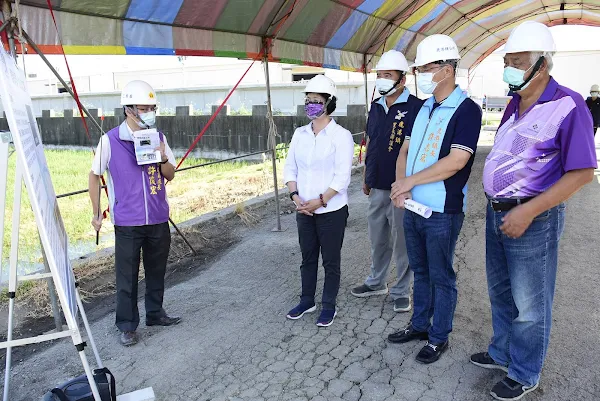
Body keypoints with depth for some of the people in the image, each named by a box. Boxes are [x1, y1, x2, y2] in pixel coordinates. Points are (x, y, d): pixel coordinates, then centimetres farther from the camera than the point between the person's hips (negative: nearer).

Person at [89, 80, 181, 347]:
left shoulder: (159, 138, 2)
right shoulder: (110, 140, -7)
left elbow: (170, 175, 7)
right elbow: (95, 175, 4)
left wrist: (163, 159, -15)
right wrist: (96, 212, 5)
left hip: (158, 220, 3)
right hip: (127, 223, -3)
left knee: (156, 271, 15)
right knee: (127, 277, 5)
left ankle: (155, 313, 34)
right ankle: (127, 325, 21)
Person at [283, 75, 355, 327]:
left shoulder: (341, 135, -10)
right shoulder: (300, 134, 6)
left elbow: (342, 177, -15)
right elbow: (290, 168, 7)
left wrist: (320, 201, -19)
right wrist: (295, 196, -8)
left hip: (332, 211, -5)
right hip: (304, 210, 5)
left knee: (331, 261, 8)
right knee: (307, 258, 17)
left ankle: (329, 306, 25)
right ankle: (307, 301, 34)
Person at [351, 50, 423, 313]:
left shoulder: (415, 107, -10)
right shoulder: (376, 107, 10)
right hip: (377, 188, 6)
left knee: (402, 242, 6)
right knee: (377, 239, 18)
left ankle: (401, 291, 23)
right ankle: (376, 282, 36)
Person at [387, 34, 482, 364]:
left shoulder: (467, 110, -12)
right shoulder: (424, 108, 11)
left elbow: (456, 161, -21)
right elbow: (405, 150, 11)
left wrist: (410, 181, -15)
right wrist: (401, 184, -8)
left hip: (442, 212, -7)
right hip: (413, 208, 7)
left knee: (441, 276, 8)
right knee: (420, 271, 19)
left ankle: (439, 337, 24)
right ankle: (419, 325, 36)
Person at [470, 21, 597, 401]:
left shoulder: (567, 105, -15)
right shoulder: (514, 104, 8)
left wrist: (527, 212, -22)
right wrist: (497, 205, 12)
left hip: (533, 220, -7)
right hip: (497, 213, 8)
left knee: (529, 304, 7)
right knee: (501, 293, 21)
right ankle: (502, 353, 40)